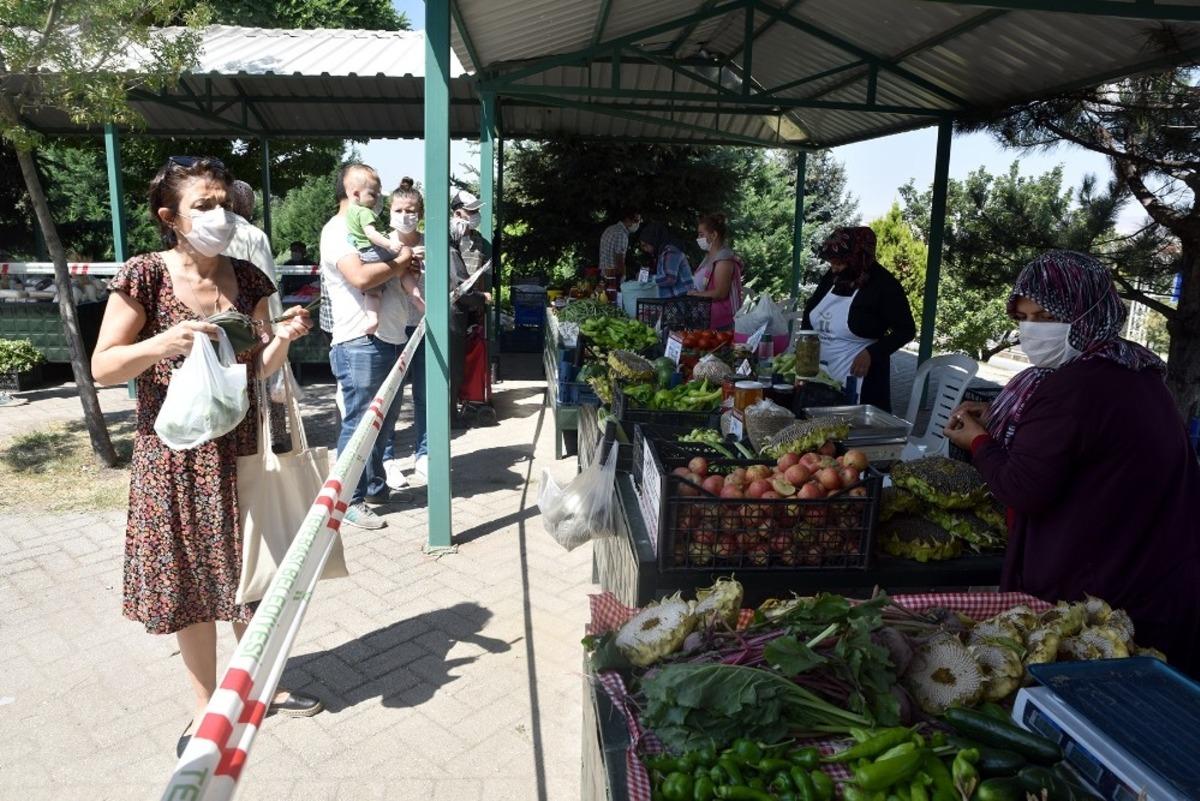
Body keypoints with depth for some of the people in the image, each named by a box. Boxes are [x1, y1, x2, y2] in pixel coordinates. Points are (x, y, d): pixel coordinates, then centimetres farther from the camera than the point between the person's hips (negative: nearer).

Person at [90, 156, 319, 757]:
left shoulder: (248, 279, 0)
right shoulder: (145, 275, -10)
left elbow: (260, 370, 2)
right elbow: (102, 368, -10)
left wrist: (282, 340, -18)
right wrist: (162, 343, -27)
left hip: (240, 449, 3)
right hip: (173, 457, -3)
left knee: (253, 575, 14)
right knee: (189, 583, 9)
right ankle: (206, 704, 30)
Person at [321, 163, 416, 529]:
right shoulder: (337, 230, -8)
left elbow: (401, 274, 24)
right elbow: (360, 276, -24)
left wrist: (407, 261, 2)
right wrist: (399, 261, -9)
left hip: (389, 339, 9)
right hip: (359, 344, -9)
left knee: (384, 420, 17)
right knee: (358, 424, -3)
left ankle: (375, 486, 31)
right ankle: (351, 501, 7)